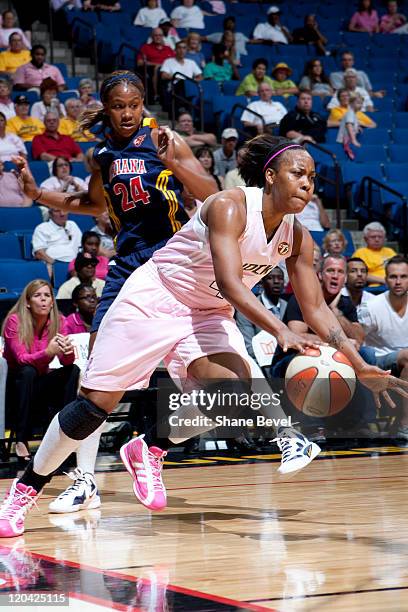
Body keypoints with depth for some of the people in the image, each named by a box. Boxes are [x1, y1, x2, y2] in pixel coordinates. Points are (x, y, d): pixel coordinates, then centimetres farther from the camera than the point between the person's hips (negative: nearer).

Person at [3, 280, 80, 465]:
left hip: (43, 384, 4)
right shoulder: (15, 321, -16)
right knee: (28, 372, -35)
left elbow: (66, 361, -13)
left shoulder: (58, 321, -5)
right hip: (17, 384, -4)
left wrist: (68, 351, -38)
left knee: (73, 370, -21)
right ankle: (21, 442, -34)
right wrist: (48, 352, -43)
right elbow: (22, 359, -25)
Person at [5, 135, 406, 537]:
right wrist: (281, 332, -47)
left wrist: (360, 367, -6)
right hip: (153, 300, -6)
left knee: (236, 391, -23)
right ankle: (26, 488, 11)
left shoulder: (297, 239, -4)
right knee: (95, 404, -7)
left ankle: (149, 449, 2)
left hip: (208, 315, 6)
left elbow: (316, 309, 2)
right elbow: (230, 283, -36)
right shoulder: (230, 207, -24)